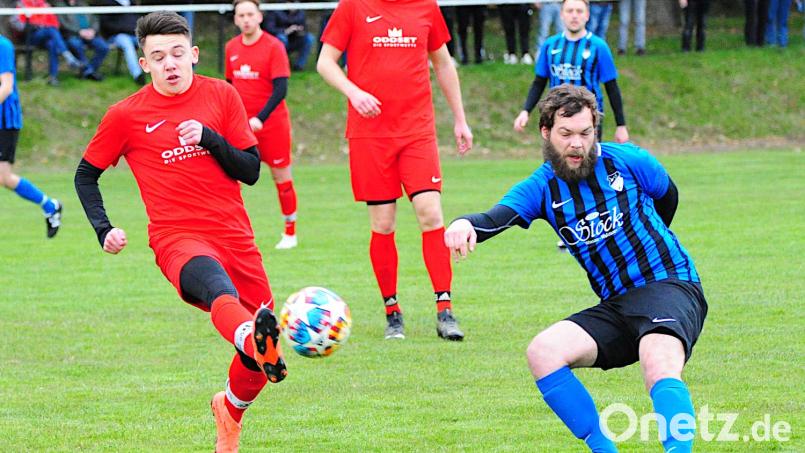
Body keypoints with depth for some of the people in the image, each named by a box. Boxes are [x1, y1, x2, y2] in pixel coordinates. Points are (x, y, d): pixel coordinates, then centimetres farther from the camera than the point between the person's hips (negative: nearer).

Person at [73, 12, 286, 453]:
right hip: (177, 238, -4)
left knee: (266, 342, 3)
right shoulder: (126, 115, 4)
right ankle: (253, 341, -74)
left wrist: (210, 138, -10)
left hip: (235, 236, 4)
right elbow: (86, 174, 16)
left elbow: (251, 171, 7)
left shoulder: (221, 96, 8)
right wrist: (103, 229, 2)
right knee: (216, 284, -40)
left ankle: (231, 408, 36)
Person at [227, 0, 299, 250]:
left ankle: (290, 233, 17)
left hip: (271, 123, -4)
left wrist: (260, 118, -26)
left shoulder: (274, 46, -10)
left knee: (281, 177, 4)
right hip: (241, 124, 4)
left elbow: (280, 89, -16)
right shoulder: (232, 47, 6)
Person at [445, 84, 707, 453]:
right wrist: (465, 224, -43)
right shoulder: (542, 188, 2)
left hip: (671, 287, -4)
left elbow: (667, 196, 18)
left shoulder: (627, 160, -3)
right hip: (615, 305, 4)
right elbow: (495, 218, -18)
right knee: (542, 351, -18)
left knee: (660, 369, -33)